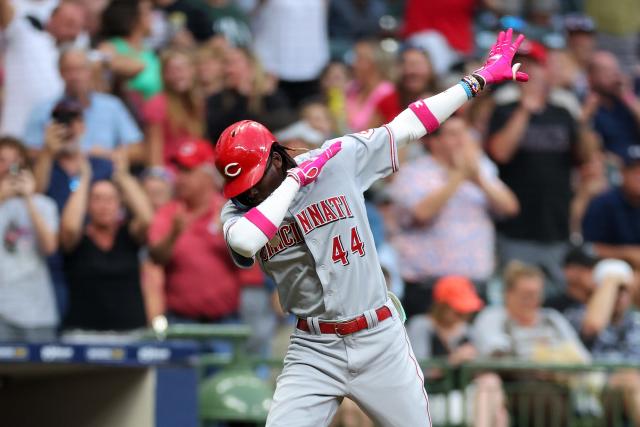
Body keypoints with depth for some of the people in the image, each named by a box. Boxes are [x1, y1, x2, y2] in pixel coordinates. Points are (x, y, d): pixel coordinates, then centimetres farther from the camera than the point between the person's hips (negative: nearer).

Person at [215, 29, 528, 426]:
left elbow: (408, 127, 2)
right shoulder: (238, 212, -4)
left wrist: (480, 78, 4)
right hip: (314, 352, 0)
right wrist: (296, 178, -18)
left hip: (381, 341, 0)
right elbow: (247, 242, -28)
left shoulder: (339, 159, -4)